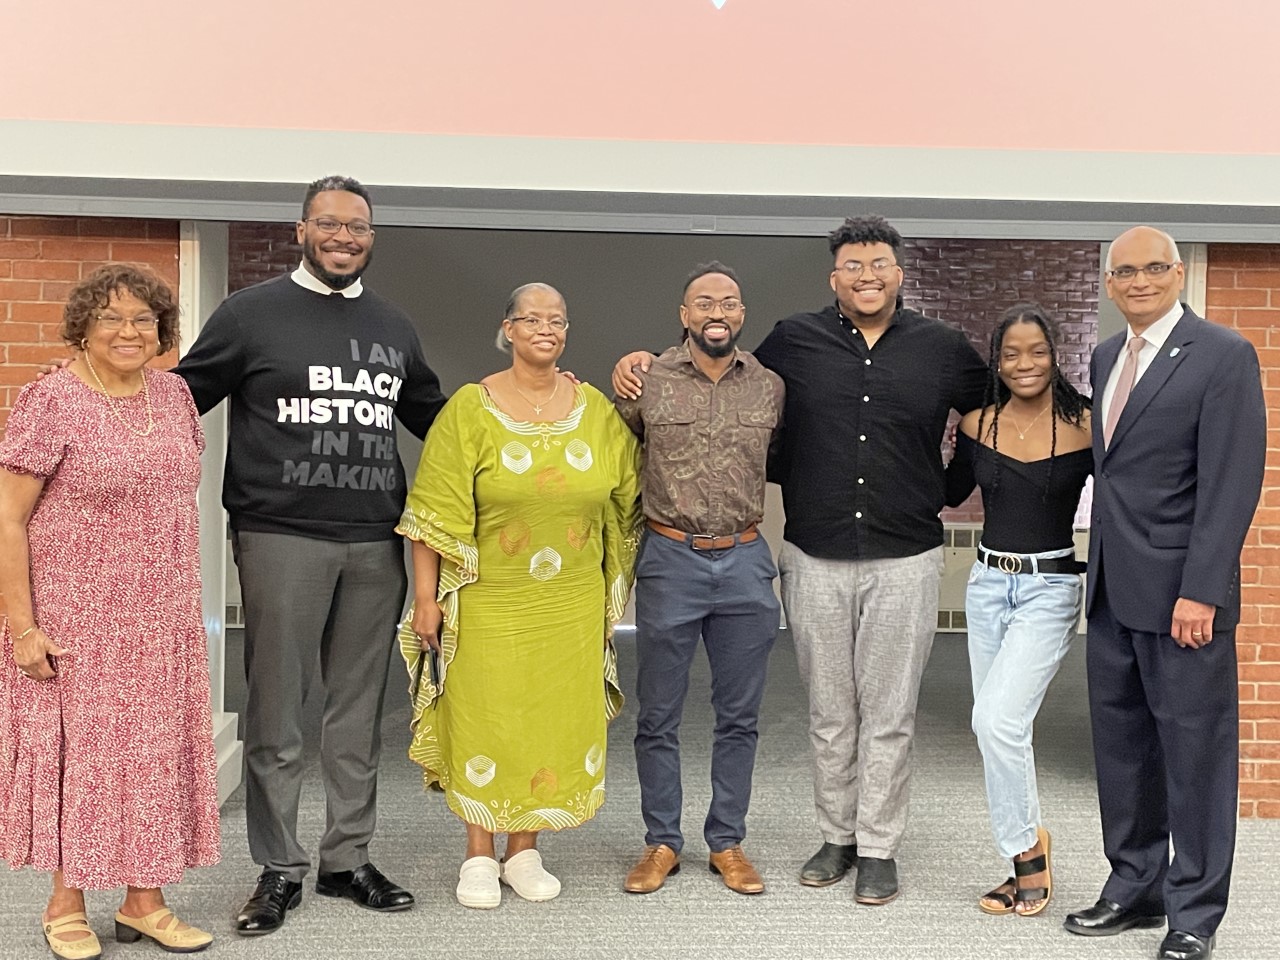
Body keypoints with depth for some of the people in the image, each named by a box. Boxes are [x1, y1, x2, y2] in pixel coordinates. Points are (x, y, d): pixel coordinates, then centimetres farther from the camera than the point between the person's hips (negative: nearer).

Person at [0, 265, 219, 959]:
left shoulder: (173, 394, 6)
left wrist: (188, 603, 14)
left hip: (164, 619, 5)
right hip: (76, 621, -5)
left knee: (156, 752, 10)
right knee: (79, 750, 5)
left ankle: (144, 901, 23)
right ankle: (66, 904, 23)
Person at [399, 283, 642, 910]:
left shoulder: (596, 410, 5)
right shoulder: (470, 409, -5)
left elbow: (629, 493, 14)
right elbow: (435, 510, -6)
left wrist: (616, 582, 12)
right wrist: (426, 597, -8)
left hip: (572, 603, 3)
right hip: (490, 600, -3)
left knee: (554, 720, 7)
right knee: (486, 720, 3)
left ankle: (524, 852, 22)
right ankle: (479, 858, 18)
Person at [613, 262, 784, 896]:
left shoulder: (770, 387, 3)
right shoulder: (647, 382, -3)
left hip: (746, 562, 2)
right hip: (670, 559, -2)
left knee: (739, 717, 10)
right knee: (658, 717, 7)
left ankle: (727, 842, 24)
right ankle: (661, 843, 22)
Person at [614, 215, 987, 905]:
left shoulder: (942, 348, 2)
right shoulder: (794, 340, 3)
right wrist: (645, 363, 4)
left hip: (904, 562, -1)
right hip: (814, 558, 1)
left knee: (888, 714, 6)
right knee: (828, 712, 11)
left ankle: (879, 848, 20)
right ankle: (837, 835, 27)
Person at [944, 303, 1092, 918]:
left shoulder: (1085, 426, -8)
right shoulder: (977, 425, 4)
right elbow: (951, 496, 19)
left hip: (1050, 589, -5)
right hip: (987, 584, 5)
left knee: (998, 720, -17)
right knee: (991, 727, 9)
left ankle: (1027, 848, 5)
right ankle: (1028, 863, 24)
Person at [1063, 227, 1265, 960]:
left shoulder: (1224, 355, -8)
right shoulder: (1106, 358, 13)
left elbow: (1232, 482, -14)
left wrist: (1200, 591, -19)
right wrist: (1101, 565, 10)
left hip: (1181, 592, -7)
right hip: (1114, 590, 7)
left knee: (1195, 751, 3)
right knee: (1121, 744, 13)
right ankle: (1136, 886, 27)